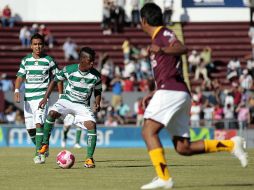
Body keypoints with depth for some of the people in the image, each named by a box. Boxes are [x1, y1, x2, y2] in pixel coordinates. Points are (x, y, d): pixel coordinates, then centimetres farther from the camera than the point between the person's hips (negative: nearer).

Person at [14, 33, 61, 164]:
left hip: (42, 96, -4)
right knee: (30, 129, 6)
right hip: (28, 98, 4)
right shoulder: (25, 60, 6)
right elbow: (20, 77, 4)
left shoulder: (49, 60, -1)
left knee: (39, 124, -20)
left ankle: (39, 154, -19)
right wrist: (17, 90, -14)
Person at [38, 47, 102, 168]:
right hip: (66, 100, -1)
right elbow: (55, 81, 1)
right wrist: (45, 97, -4)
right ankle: (45, 144, -12)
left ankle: (89, 158, -10)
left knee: (92, 125, -20)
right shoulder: (68, 70, -15)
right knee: (52, 113, -29)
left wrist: (97, 103, -12)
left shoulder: (96, 75, -10)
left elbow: (98, 92, 8)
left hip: (83, 105, 1)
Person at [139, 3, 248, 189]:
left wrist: (161, 50, -42)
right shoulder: (159, 38, 27)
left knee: (148, 131, -15)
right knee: (183, 148, 4)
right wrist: (153, 94, 32)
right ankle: (231, 145, 4)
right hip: (180, 94, 9)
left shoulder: (164, 34, -2)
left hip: (171, 91, -9)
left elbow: (182, 48, -25)